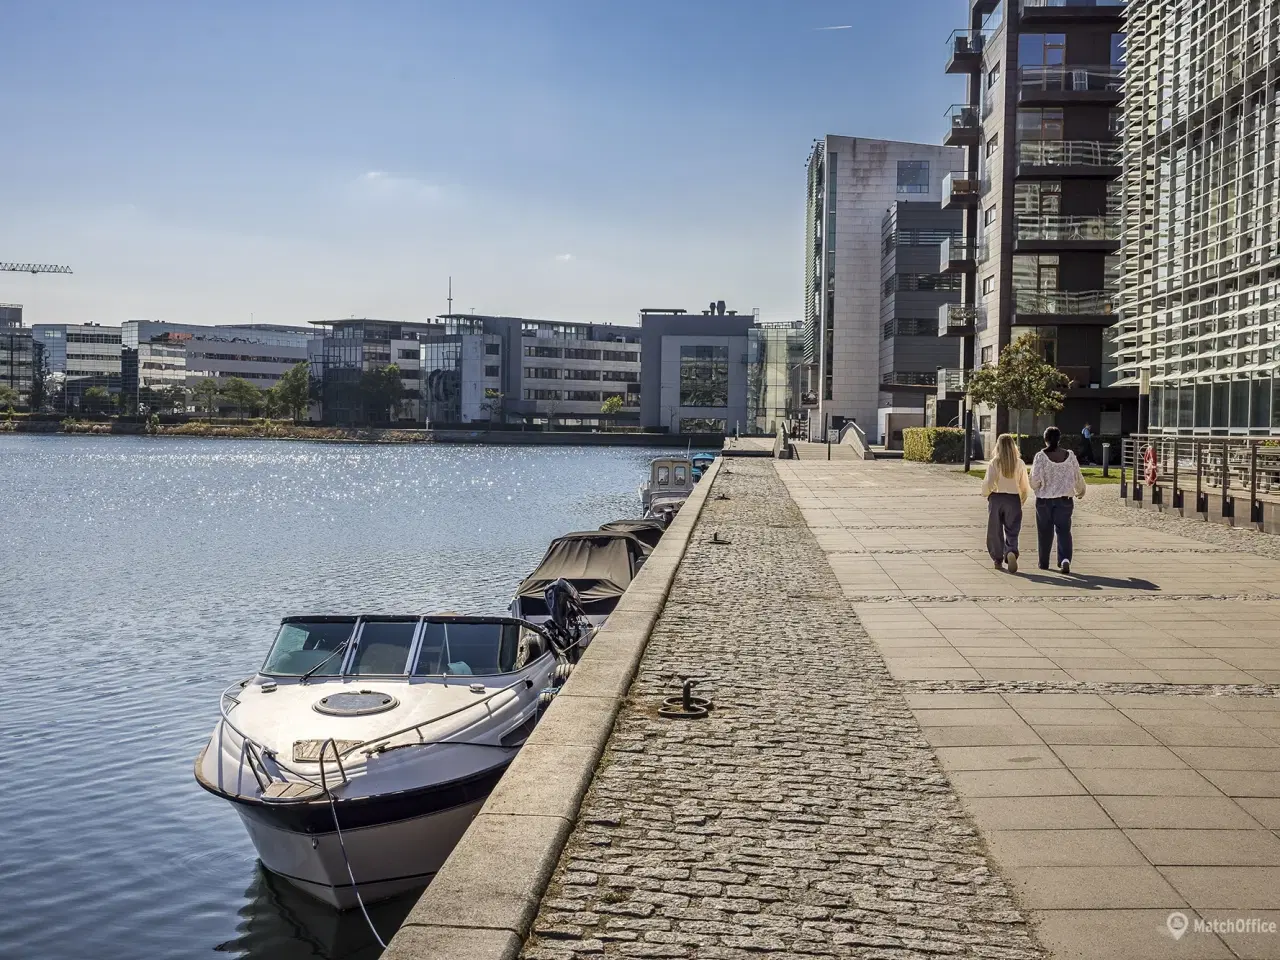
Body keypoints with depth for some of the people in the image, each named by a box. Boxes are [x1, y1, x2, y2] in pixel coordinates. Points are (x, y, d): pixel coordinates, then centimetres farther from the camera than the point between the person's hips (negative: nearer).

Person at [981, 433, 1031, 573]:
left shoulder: (994, 463, -6)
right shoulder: (1020, 463, -1)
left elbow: (988, 483, -12)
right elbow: (1025, 487, 2)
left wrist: (986, 494, 8)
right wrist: (1022, 501, 17)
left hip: (996, 498, -1)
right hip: (1013, 499, 1)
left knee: (995, 531, 12)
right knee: (1012, 531, 5)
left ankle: (997, 559, 18)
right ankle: (1011, 552, -21)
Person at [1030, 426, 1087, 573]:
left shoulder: (1041, 456, -11)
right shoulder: (1070, 456, -2)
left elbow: (1035, 479, -13)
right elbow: (1078, 477, 7)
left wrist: (1036, 488, 10)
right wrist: (1081, 491, 26)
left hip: (1044, 499, -1)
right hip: (1065, 499, 1)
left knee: (1045, 532, 11)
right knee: (1064, 530, 5)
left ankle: (1044, 562, 20)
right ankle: (1065, 559, -16)